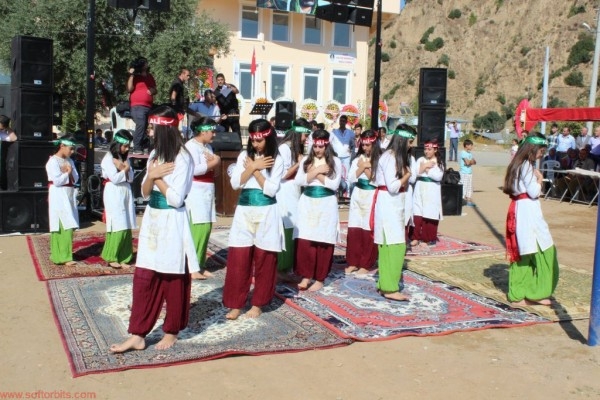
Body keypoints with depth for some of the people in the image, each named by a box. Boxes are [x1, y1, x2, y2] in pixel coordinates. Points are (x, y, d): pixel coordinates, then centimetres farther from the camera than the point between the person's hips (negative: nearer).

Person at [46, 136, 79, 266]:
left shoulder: (69, 161, 13)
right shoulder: (53, 161, -10)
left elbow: (76, 178, 7)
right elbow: (57, 181, -17)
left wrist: (69, 172, -10)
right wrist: (68, 173, -6)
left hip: (69, 195, 8)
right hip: (58, 196, -8)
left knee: (69, 226, 8)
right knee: (63, 226, -10)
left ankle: (58, 255, 18)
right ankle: (64, 257, -6)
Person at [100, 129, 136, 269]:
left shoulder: (124, 157, 15)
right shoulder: (108, 158, -6)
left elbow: (131, 177, 8)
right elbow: (115, 178, -15)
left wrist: (123, 168, -8)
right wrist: (125, 169, -3)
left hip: (126, 192, 7)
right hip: (114, 193, -7)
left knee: (127, 227, 4)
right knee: (118, 226, -9)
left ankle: (122, 258, 10)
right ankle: (111, 257, 3)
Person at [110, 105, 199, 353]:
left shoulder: (182, 158, -12)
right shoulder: (155, 155, 12)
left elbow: (175, 198, -19)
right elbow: (145, 194, 11)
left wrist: (158, 177, -8)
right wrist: (151, 176, -8)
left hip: (172, 223, -8)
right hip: (152, 220, 8)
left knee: (173, 280, 4)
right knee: (143, 278, 5)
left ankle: (171, 332, 20)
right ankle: (137, 335, 10)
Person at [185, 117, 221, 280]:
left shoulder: (208, 146, 17)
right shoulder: (191, 146, -9)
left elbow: (213, 170, 16)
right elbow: (194, 169, -21)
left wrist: (214, 161, -6)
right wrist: (214, 162, -10)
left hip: (207, 193, 9)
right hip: (195, 193, -8)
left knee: (206, 229, 7)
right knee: (198, 229, -12)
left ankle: (200, 265, 14)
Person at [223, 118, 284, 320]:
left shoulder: (276, 160, -2)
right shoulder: (244, 156, 6)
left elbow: (271, 189, -10)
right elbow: (235, 183, -3)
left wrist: (255, 170, -8)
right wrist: (253, 167, -11)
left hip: (266, 214, -2)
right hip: (244, 212, 2)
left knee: (264, 261, 5)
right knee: (238, 259, 1)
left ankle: (258, 303, 19)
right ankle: (235, 303, 10)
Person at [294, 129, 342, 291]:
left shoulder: (335, 161, 1)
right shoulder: (306, 160, 9)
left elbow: (334, 184, -7)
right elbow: (298, 181, -2)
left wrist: (316, 174, -8)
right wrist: (316, 171, -10)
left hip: (326, 204, -2)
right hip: (307, 203, 2)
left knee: (323, 242, 1)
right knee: (304, 241, -3)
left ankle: (319, 278, 11)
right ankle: (306, 276, 9)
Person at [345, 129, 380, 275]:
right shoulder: (357, 159, 8)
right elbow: (350, 179, 3)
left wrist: (366, 168, -14)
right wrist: (361, 168, -8)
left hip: (372, 198, -5)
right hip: (357, 196, 5)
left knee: (368, 232, 1)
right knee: (354, 230, 5)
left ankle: (366, 264, 12)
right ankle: (353, 262, 16)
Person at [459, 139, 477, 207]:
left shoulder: (470, 153, 13)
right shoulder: (463, 153, -12)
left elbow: (474, 162, 9)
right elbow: (467, 162, -20)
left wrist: (470, 162, -10)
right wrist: (471, 161, -2)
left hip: (470, 173, 9)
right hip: (464, 173, -9)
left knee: (470, 187, 11)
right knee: (464, 186, -9)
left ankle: (469, 201, 17)